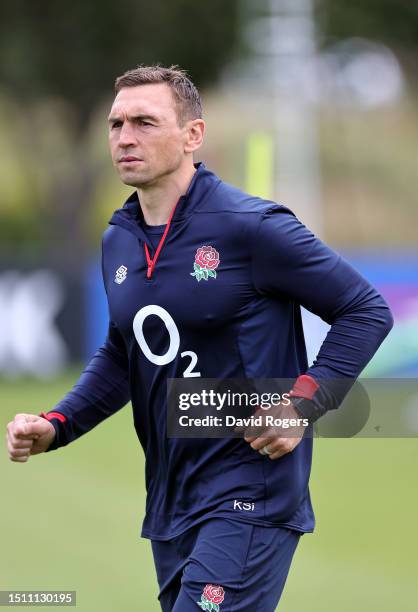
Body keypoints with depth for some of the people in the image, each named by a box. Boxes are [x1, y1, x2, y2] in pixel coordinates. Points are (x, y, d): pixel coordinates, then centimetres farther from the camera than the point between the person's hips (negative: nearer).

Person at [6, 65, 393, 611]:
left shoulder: (251, 227, -13)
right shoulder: (117, 242, 9)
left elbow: (366, 311, -7)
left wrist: (303, 404, -16)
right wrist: (56, 427, 7)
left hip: (251, 495, -8)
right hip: (169, 502, 8)